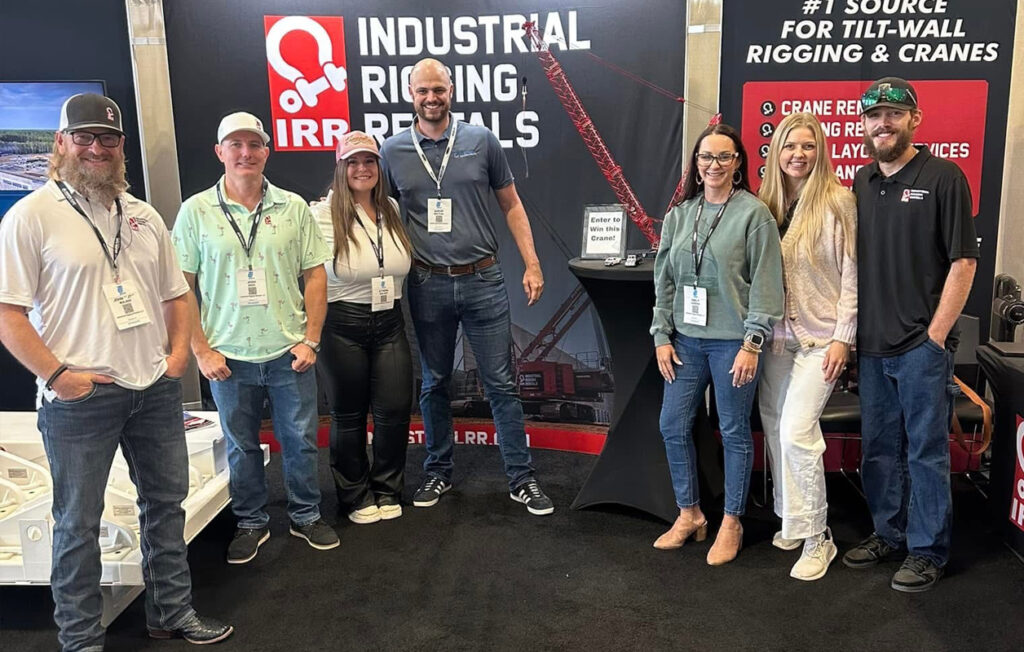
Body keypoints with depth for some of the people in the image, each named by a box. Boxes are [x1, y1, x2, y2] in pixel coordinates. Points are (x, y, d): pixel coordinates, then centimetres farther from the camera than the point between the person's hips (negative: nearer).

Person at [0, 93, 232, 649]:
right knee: (78, 522, 6)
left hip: (156, 390, 6)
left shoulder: (144, 217, 12)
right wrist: (57, 375, -15)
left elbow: (175, 295, 18)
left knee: (166, 503, 15)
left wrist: (178, 354, 5)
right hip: (78, 397, -5)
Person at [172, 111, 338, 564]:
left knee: (300, 440, 10)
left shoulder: (293, 207, 1)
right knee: (241, 446, 14)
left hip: (289, 353, 1)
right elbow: (181, 287, -1)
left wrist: (310, 340, -4)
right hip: (229, 357, 0)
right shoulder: (196, 211, -2)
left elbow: (315, 275, 2)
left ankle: (306, 516, 31)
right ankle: (250, 523, 33)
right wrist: (200, 350, -6)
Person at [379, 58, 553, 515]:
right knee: (434, 383, 13)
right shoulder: (393, 151, 3)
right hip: (428, 286, 1)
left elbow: (511, 205, 7)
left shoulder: (481, 141, 1)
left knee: (501, 384, 3)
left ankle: (521, 479, 14)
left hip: (483, 281, -1)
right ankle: (438, 472, 29)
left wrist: (532, 264, 0)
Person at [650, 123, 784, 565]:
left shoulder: (754, 213, -6)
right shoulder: (679, 215, 8)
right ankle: (689, 514, 26)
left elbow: (765, 284, -9)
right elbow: (664, 279, 11)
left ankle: (731, 523, 23)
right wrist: (662, 336, 6)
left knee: (734, 432, 6)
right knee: (673, 426, 8)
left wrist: (751, 344, -13)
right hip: (686, 340, 5)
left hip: (732, 342, -5)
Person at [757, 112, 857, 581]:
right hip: (775, 335, 6)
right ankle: (791, 521, 25)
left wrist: (843, 337, -11)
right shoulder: (768, 203, 8)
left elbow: (851, 273, -7)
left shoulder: (837, 200, -6)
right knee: (775, 430, 9)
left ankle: (815, 537, 3)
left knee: (797, 432, -12)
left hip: (819, 336, -5)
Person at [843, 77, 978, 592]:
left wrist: (936, 335, -12)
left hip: (922, 344, -6)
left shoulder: (942, 177, -6)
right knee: (878, 448, 15)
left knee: (925, 451, 4)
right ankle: (888, 533, 31)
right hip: (872, 344, 6)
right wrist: (852, 332, 8)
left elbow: (963, 262, -9)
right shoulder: (862, 183, 10)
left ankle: (928, 550, 17)